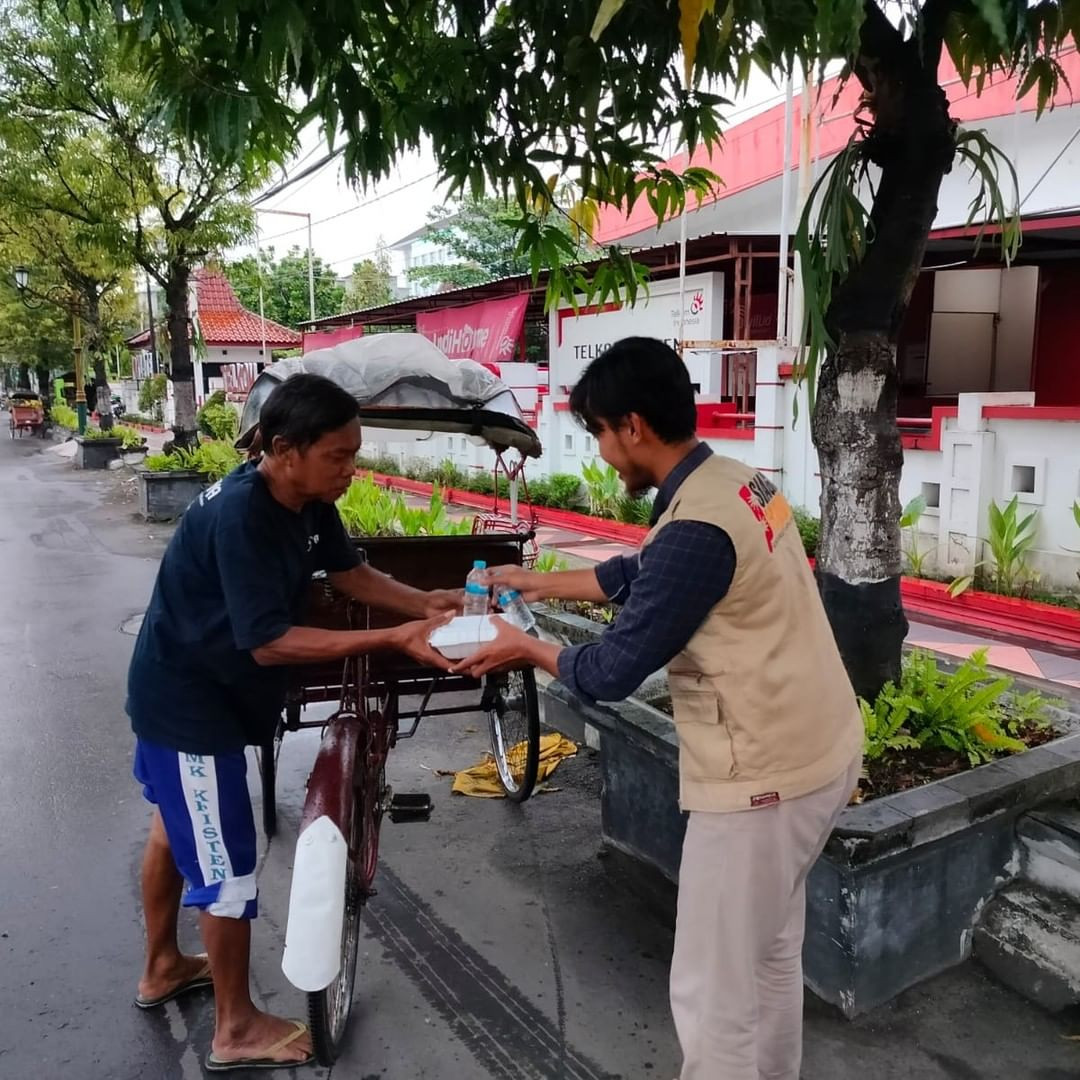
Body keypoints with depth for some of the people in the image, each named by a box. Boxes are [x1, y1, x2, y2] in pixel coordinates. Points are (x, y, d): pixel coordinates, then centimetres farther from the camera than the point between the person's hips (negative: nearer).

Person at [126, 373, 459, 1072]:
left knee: (179, 823, 26)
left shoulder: (309, 502, -8)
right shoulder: (238, 516, -33)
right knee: (227, 862, 2)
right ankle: (237, 1030, 22)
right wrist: (395, 640, -39)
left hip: (191, 690, 10)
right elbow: (270, 642, -35)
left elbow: (352, 575, 2)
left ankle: (163, 968, 49)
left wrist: (426, 606, -14)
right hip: (189, 701, -10)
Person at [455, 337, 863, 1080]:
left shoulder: (695, 529, -26)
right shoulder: (737, 481, 4)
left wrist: (528, 649, 1)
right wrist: (541, 582, 23)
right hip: (817, 751, 10)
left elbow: (613, 673, -18)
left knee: (713, 995, 7)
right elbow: (641, 576, 18)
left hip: (763, 778, -10)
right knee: (772, 953, 27)